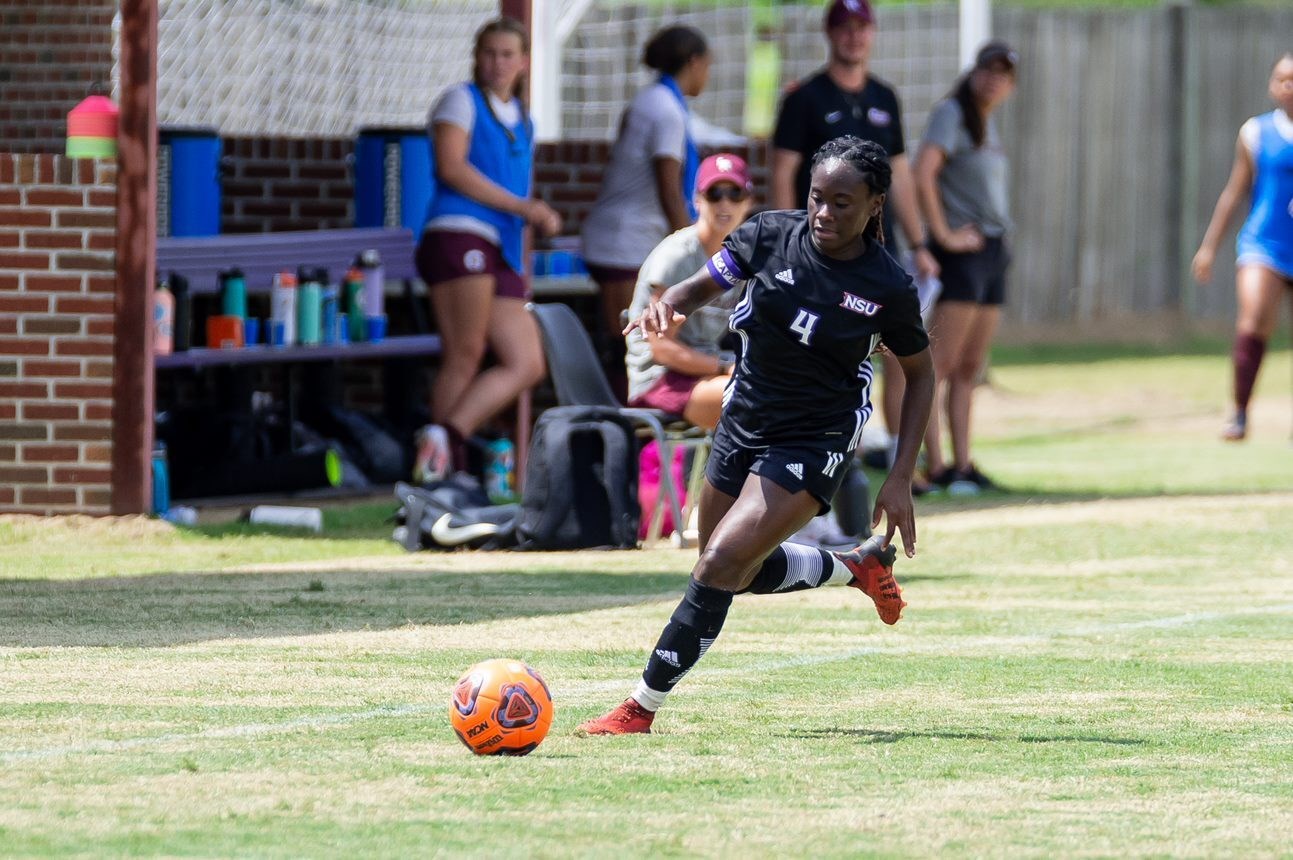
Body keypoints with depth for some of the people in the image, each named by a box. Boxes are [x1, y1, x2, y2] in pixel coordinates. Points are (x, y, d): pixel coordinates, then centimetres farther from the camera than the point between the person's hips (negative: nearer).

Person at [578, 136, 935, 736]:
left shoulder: (888, 287, -14)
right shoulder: (771, 235, -9)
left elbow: (920, 373, 0)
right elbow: (703, 285, -1)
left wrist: (900, 479, -5)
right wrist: (668, 305, -28)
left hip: (813, 444, -5)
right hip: (743, 424, 5)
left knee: (720, 566, -18)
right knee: (744, 575, 20)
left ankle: (642, 708, -11)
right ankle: (858, 567, 46)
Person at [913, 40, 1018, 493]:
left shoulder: (987, 123, 17)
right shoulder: (951, 114, -9)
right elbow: (923, 173, -22)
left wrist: (998, 241, 17)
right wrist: (942, 234, -20)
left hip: (993, 251, 9)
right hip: (963, 250, -9)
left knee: (969, 369, 10)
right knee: (940, 365, -10)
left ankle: (963, 466, 13)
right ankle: (935, 468, -13)